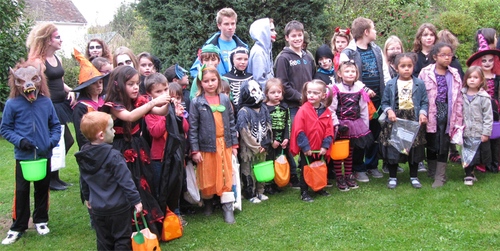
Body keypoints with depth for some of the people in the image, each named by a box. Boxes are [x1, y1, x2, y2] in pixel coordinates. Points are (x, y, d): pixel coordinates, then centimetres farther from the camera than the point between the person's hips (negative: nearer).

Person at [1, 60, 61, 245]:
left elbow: (55, 125, 9)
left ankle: (41, 220, 32)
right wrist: (19, 141, -16)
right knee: (22, 191, 4)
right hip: (23, 156, -2)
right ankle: (18, 227, 18)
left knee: (43, 188, 14)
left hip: (44, 154, 2)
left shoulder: (46, 101, -2)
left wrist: (53, 140, -7)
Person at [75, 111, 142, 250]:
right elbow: (125, 180, -20)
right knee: (122, 240, 8)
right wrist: (136, 200, -12)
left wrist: (87, 197, 27)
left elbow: (83, 181, 13)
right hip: (118, 208, -6)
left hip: (98, 209, 6)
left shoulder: (82, 156, 0)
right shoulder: (113, 156, -22)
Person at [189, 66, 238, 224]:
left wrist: (234, 144, 9)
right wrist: (195, 150, -8)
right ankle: (208, 202, 33)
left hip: (224, 144, 2)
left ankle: (228, 209, 11)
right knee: (207, 178, 9)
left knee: (226, 177, 4)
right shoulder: (196, 102, -5)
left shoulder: (225, 99, 5)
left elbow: (231, 123, 10)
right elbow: (192, 128, -5)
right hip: (206, 146, -2)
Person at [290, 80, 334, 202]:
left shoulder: (326, 112, -2)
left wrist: (325, 146, -9)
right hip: (306, 149, -4)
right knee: (305, 170, 7)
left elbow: (329, 131, 1)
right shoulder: (303, 110, -14)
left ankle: (319, 188, 35)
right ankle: (304, 192, 17)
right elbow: (298, 130, -15)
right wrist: (305, 146, -17)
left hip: (320, 149, 4)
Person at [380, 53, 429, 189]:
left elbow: (424, 102, 5)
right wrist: (389, 111, -12)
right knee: (393, 150, 2)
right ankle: (392, 177, 17)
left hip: (414, 121, 1)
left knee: (414, 150, 8)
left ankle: (414, 177, 24)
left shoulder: (419, 84, 2)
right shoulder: (391, 84, 2)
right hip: (395, 121, 0)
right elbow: (385, 102, 7)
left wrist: (423, 113, -12)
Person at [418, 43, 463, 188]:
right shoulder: (426, 73, -2)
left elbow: (459, 99, 6)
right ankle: (431, 171, 28)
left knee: (444, 146, 4)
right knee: (431, 144, 10)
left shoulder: (454, 75, 5)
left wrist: (458, 120, 4)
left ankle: (440, 176, 11)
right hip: (431, 114, -1)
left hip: (447, 114, 1)